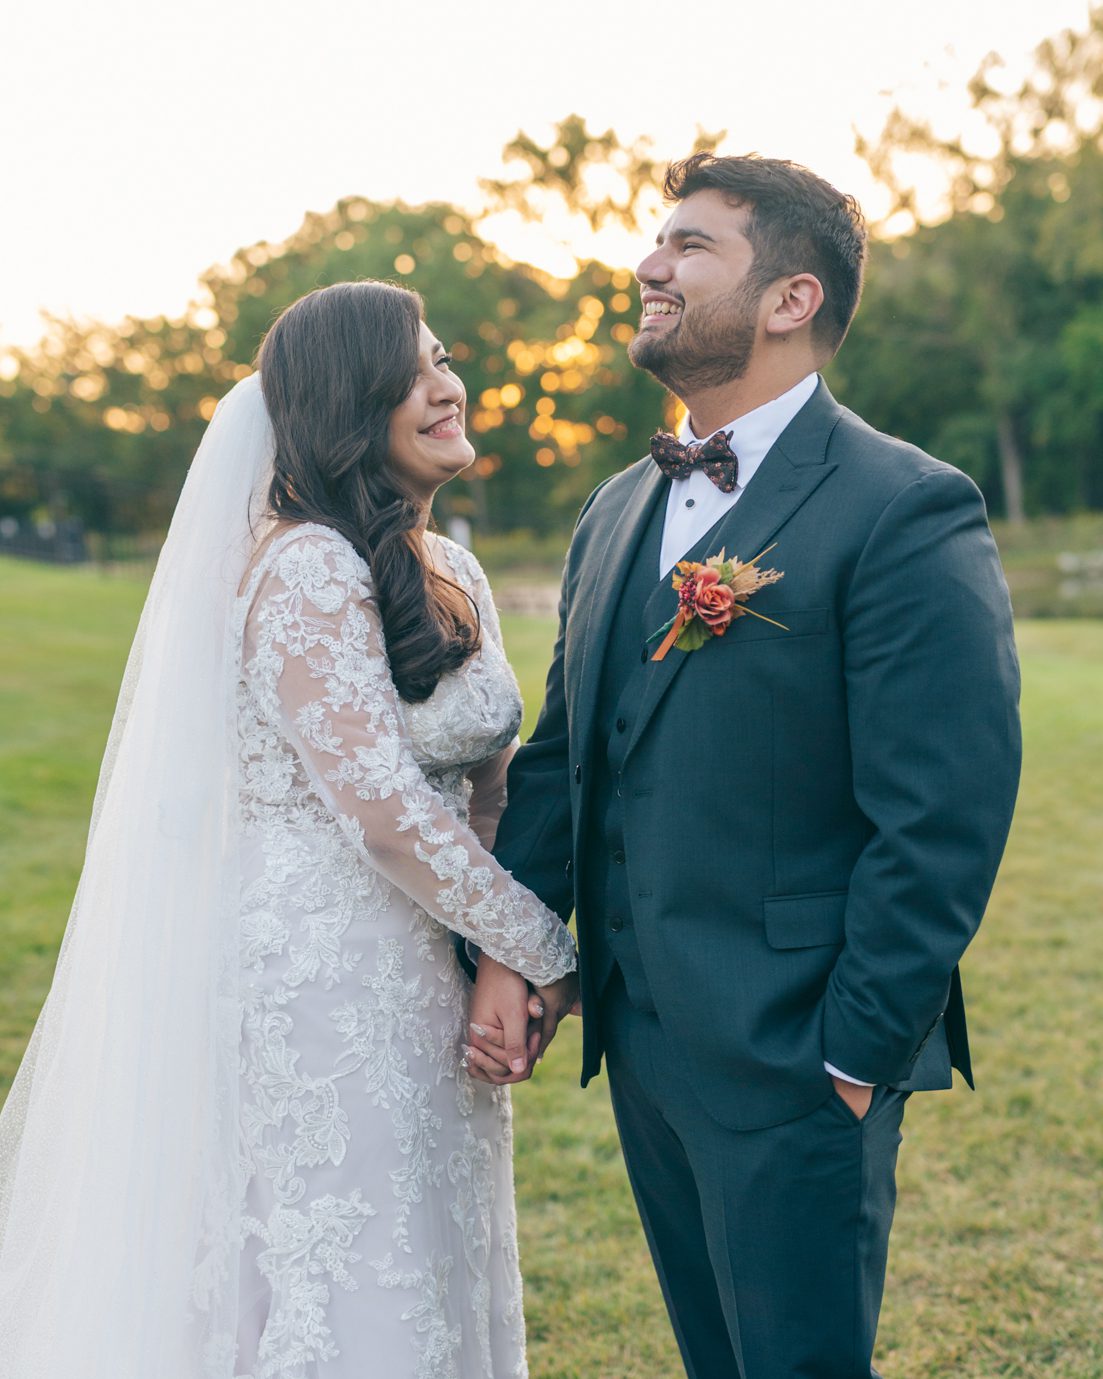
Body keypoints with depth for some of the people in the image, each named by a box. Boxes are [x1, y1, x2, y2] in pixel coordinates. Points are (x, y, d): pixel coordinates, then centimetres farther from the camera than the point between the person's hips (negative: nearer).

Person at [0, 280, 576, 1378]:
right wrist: (552, 957, -11)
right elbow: (391, 815, -22)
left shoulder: (454, 574, 8)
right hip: (324, 987, -8)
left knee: (431, 1277, 19)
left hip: (430, 982, 8)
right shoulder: (306, 570, -17)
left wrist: (506, 972, -3)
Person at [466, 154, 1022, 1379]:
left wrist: (860, 1057, -16)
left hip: (790, 1056, -7)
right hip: (637, 1037, 7)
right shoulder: (618, 510, 10)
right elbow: (560, 749, 13)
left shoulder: (906, 512, -15)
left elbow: (942, 822, -18)